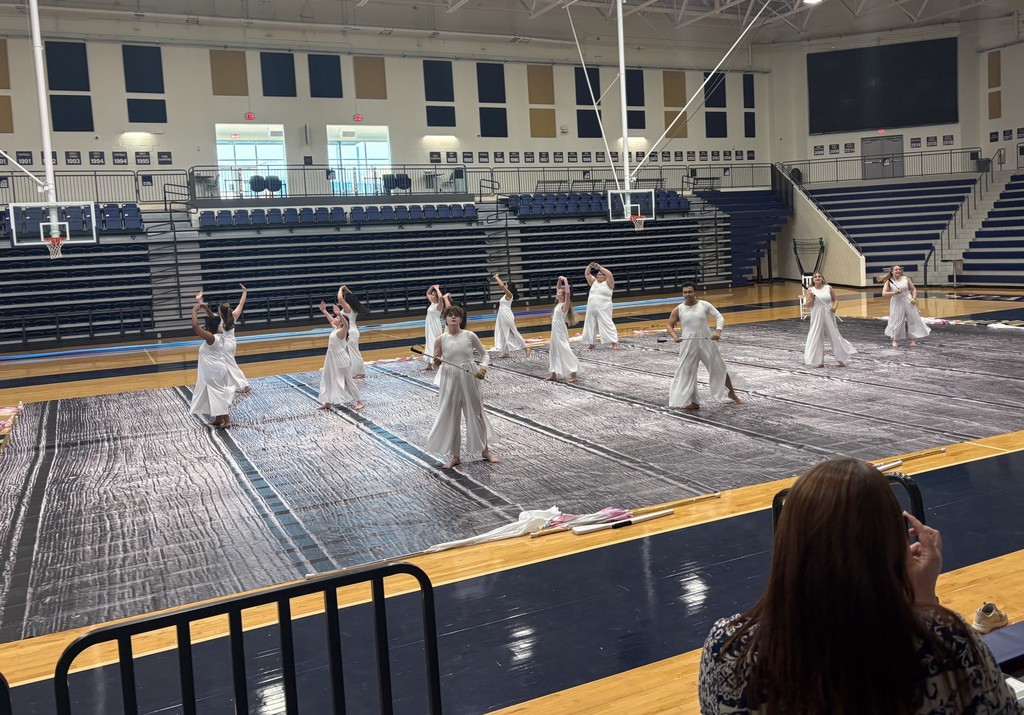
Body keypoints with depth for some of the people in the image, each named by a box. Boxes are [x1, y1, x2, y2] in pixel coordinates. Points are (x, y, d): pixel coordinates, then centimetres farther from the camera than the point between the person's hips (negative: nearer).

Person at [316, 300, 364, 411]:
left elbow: (346, 324, -41)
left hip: (341, 359, -9)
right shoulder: (335, 328, 6)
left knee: (348, 380, -3)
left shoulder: (341, 331, -19)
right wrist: (323, 310, 31)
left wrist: (340, 314, -55)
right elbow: (330, 319, 25)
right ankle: (327, 403, 23)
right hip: (333, 359, 9)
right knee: (328, 380, 14)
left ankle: (360, 402, 4)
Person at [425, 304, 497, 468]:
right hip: (450, 380, 1)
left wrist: (483, 367, -15)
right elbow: (436, 364, 3)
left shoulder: (470, 336, -5)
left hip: (470, 378, -1)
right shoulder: (440, 339, -4)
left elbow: (484, 354, 4)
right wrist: (436, 361, -20)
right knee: (450, 416, 6)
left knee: (476, 413, 10)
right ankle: (455, 456, 20)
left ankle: (485, 450, 29)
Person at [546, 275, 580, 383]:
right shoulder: (559, 303, 8)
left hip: (561, 332, -9)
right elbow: (558, 290, 22)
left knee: (565, 352, -7)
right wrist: (559, 281, 10)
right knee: (554, 352, 13)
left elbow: (568, 292, -30)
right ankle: (554, 374, 20)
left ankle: (574, 375, -3)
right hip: (555, 331, 9)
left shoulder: (565, 305, -14)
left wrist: (565, 281, -23)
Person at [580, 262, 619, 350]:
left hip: (603, 309, -6)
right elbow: (586, 274, 9)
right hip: (591, 309, 6)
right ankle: (591, 343, 19)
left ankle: (615, 343, -6)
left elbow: (610, 274, -18)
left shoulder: (608, 283, -1)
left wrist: (599, 267, -20)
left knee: (607, 325, -8)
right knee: (590, 325, 9)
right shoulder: (594, 282, 14)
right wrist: (589, 266, -9)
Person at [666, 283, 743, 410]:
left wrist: (718, 331, -24)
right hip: (688, 344, 0)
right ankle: (693, 402, 14)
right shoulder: (678, 310, -2)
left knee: (720, 368, 10)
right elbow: (670, 326, 2)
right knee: (687, 372, 1)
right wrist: (674, 337, -18)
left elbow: (719, 317, -6)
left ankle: (731, 394, 30)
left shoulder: (705, 305, -3)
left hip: (707, 342, 0)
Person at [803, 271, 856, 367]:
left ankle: (840, 359, 17)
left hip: (828, 316, 1)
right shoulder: (810, 290, -2)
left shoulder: (828, 288, 1)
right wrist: (811, 297, -19)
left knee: (835, 335, 4)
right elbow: (807, 306, -3)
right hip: (817, 317, -1)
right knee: (816, 337, 3)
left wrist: (835, 306, -10)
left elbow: (835, 299, 9)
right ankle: (817, 361, 14)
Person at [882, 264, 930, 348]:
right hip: (896, 303, -2)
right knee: (896, 321, 0)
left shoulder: (906, 279, 1)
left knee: (913, 320, 1)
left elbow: (913, 289, 9)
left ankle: (913, 340, 11)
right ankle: (895, 340, 19)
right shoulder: (889, 281, -4)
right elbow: (884, 293, -13)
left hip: (908, 302, 2)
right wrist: (894, 292, -26)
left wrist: (914, 298, -8)